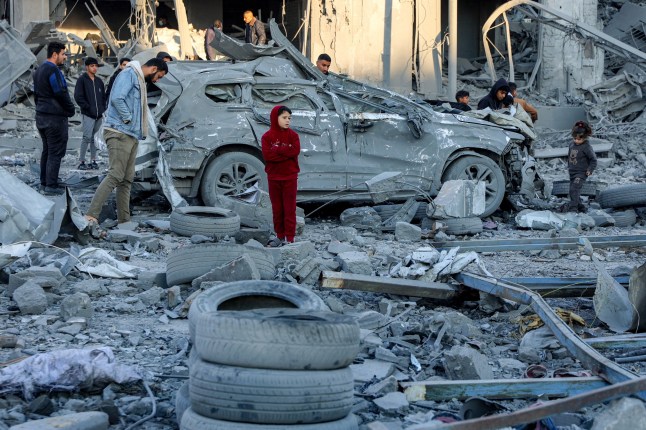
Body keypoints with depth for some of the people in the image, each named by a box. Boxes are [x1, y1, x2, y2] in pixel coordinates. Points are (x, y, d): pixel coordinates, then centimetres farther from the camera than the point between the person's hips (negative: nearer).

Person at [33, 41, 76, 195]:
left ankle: (44, 183, 17)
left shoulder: (38, 71, 14)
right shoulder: (53, 71, -17)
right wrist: (71, 110, -4)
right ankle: (51, 186, -5)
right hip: (55, 117, -10)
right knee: (56, 152, -5)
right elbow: (62, 94, -18)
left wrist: (41, 109, 20)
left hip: (41, 117, 10)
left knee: (46, 151, 14)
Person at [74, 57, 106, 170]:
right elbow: (78, 97, -10)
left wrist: (103, 109, 8)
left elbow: (103, 96, 22)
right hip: (88, 115, -6)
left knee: (95, 138, 9)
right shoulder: (82, 80, -3)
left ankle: (93, 160, 14)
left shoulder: (99, 81, 16)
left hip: (99, 115, 6)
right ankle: (82, 161, -6)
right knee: (87, 137, -11)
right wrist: (88, 108, -13)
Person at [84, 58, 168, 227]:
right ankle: (91, 216, -21)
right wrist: (128, 119, -13)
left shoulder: (139, 80, 23)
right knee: (115, 175, -16)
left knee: (127, 179, 8)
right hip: (119, 133, -10)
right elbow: (117, 98, -21)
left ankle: (124, 221, 10)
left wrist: (140, 131, 10)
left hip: (131, 136, 10)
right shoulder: (129, 74, -8)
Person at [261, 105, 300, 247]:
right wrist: (286, 152, -17)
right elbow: (267, 155, -15)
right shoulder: (267, 137, -2)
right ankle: (280, 235, 20)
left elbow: (295, 151, -15)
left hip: (290, 177, -1)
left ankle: (289, 238, 2)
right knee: (277, 208, 9)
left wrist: (277, 149, -15)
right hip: (273, 177, 1)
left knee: (289, 208, 0)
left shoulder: (292, 135, 0)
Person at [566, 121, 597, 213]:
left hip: (581, 173, -8)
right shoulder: (572, 144, 6)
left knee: (574, 189, -22)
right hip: (572, 172, 8)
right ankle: (581, 207, 27)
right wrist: (569, 167, 21)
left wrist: (590, 170, -15)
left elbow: (593, 160, -10)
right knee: (574, 191, 13)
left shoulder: (586, 147, -14)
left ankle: (573, 208, -25)